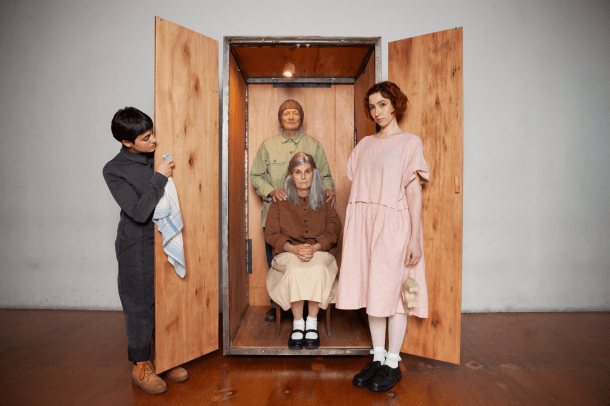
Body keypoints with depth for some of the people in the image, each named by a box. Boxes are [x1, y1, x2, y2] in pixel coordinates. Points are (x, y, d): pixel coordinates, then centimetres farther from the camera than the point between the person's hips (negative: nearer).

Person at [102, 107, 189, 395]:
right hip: (138, 247, -5)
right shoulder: (114, 170, -12)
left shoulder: (158, 156, 2)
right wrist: (159, 177, -22)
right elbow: (139, 212, -21)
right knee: (140, 304, 6)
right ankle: (141, 367, 24)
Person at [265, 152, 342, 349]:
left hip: (320, 253, 0)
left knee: (317, 269, -35)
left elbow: (333, 230, 2)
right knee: (296, 270, -35)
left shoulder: (325, 202, 14)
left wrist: (315, 247, -18)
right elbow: (271, 234, 3)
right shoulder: (280, 202, 13)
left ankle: (312, 323, -21)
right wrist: (293, 248, -17)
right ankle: (297, 324, -21)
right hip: (289, 254, 0)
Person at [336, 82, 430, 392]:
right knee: (370, 289, 8)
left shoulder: (409, 143, 1)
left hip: (391, 223, -5)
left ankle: (392, 364, 15)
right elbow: (355, 188, 14)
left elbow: (414, 192, -6)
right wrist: (349, 228, 10)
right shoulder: (364, 144, 15)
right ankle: (377, 357, 22)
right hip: (362, 223, 5)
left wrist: (415, 237, -11)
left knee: (391, 290, 0)